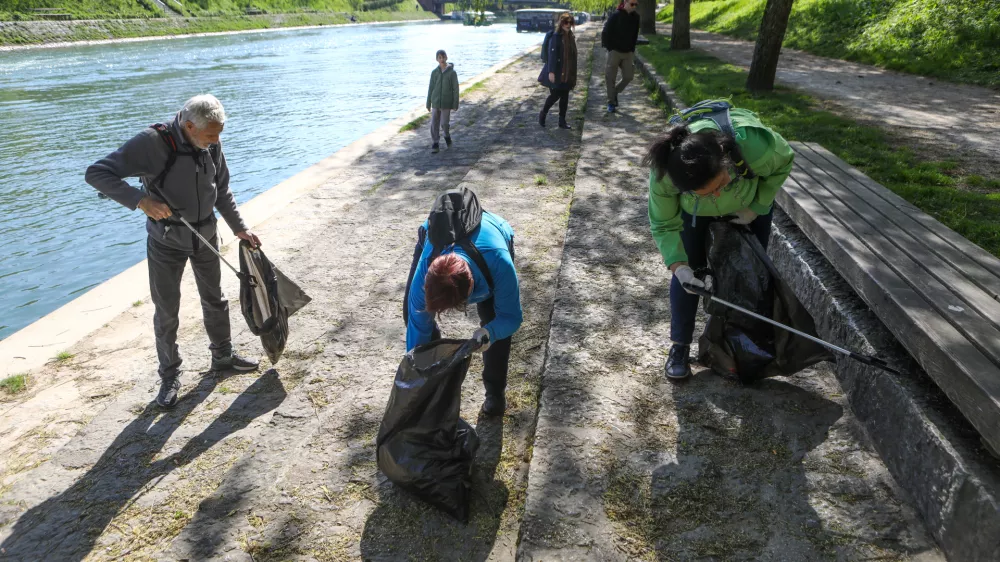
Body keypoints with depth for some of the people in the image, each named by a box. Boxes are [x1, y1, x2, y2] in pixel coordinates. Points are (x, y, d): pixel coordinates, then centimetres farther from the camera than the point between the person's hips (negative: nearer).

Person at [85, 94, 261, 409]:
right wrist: (140, 200, -39)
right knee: (166, 312, 6)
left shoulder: (211, 145, -7)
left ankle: (223, 357, 37)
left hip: (206, 237, 5)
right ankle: (170, 376, 23)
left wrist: (239, 229, 5)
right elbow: (96, 173, -26)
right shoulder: (153, 143, -24)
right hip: (166, 242, -4)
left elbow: (222, 192, 7)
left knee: (215, 300, 18)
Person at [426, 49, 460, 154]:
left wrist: (455, 104, -7)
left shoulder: (452, 72, -6)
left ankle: (447, 136, 30)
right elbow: (431, 88, 7)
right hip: (435, 102, 3)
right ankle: (435, 144, 9)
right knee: (434, 123, 1)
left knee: (445, 123, -1)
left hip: (446, 103, -3)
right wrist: (428, 103, 8)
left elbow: (455, 89, -4)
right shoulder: (434, 72, 2)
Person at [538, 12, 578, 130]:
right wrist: (551, 72, -22)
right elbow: (552, 54, -17)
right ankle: (542, 114, 19)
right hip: (556, 73, -7)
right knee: (555, 95, -3)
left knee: (565, 96, 7)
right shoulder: (556, 36, -12)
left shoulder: (570, 36, 11)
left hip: (567, 73, 7)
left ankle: (562, 121, 13)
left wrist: (573, 74, 18)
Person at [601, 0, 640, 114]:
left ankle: (615, 92, 25)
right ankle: (611, 102, 10)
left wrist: (632, 49, 8)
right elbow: (605, 33, -8)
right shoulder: (616, 16, -11)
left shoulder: (635, 17, 3)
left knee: (628, 76, 1)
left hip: (628, 53, 4)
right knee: (611, 78, -1)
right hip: (615, 52, -4)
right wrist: (610, 48, -9)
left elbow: (635, 35, 14)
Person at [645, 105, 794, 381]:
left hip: (752, 199, 1)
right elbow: (664, 225, -24)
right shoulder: (663, 174, -42)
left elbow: (783, 163, -19)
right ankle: (680, 346, 10)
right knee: (688, 271, -5)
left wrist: (756, 208, -18)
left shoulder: (754, 144, -45)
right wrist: (678, 264, -37)